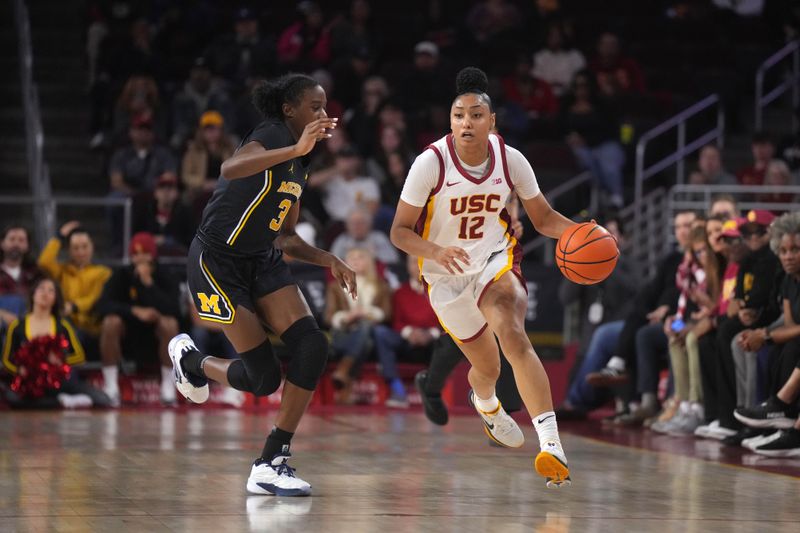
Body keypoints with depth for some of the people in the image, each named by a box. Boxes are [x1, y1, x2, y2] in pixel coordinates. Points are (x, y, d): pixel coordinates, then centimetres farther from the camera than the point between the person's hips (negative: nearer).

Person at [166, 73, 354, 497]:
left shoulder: (299, 165, 14)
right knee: (263, 376, -10)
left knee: (312, 346, -14)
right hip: (217, 261, -8)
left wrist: (328, 260, 8)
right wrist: (296, 148, -46)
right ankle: (191, 360, 23)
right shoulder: (274, 135, -14)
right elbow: (231, 168, -37)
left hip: (262, 262, 8)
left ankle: (271, 463, -7)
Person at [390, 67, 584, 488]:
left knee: (513, 336, -30)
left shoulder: (509, 160, -13)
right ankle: (485, 405, 56)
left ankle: (551, 445, -40)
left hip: (495, 260, 0)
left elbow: (544, 218, -1)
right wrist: (435, 251, -36)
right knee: (487, 368, 14)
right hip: (446, 274, 0)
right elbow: (400, 231, -16)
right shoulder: (431, 162, -20)